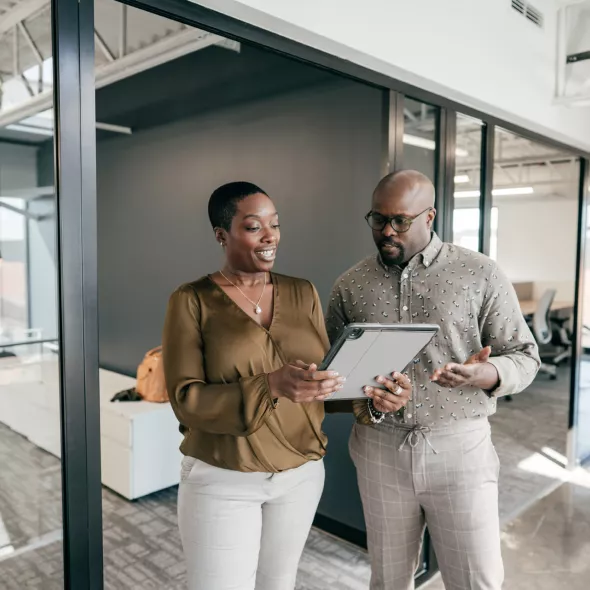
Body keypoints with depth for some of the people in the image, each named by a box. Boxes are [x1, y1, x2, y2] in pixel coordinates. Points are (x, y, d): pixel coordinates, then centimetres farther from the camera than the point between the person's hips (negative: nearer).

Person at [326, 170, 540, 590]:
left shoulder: (480, 274, -4)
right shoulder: (350, 285, 3)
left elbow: (524, 356, -1)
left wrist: (484, 375, -23)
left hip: (461, 448, -2)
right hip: (379, 450, 3)